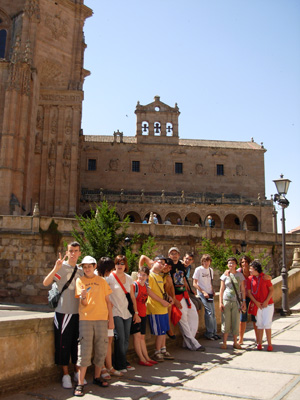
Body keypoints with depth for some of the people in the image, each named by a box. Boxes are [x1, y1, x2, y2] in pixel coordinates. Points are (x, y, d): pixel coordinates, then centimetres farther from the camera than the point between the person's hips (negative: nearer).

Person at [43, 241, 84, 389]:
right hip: (64, 311, -5)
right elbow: (45, 283, -19)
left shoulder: (80, 271, 12)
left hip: (78, 312, 5)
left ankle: (77, 372, 25)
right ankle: (65, 375, 15)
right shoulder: (61, 267, -5)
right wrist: (56, 268, -30)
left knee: (77, 343, 12)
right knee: (63, 344, 2)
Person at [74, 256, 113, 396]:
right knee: (84, 350, -6)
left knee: (101, 350, 7)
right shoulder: (80, 281, 4)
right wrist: (83, 297, -26)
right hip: (85, 319, -2)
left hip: (101, 319, 2)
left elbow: (107, 301, 11)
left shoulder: (102, 281, 8)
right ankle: (80, 384, 0)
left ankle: (97, 377, 25)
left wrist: (111, 319, 6)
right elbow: (83, 304, -3)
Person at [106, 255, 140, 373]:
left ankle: (123, 363, 22)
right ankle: (120, 364, 6)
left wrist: (136, 313, 13)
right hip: (115, 313, -5)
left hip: (126, 312, 5)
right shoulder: (110, 277, -7)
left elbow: (132, 297, 14)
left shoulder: (129, 278, 9)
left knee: (126, 340, 7)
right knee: (120, 338, -9)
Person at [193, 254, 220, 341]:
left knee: (213, 313, 7)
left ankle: (213, 332, 17)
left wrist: (213, 291, 4)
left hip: (209, 293, 6)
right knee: (209, 312, -11)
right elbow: (195, 284, -9)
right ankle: (209, 333, -1)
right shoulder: (198, 270, -7)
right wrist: (203, 292, -15)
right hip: (202, 293, -6)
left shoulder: (210, 270, 13)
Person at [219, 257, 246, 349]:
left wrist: (244, 301, 2)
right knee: (226, 322, 0)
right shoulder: (225, 275, 5)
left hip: (236, 301, 1)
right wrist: (220, 302, -1)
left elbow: (242, 289, 8)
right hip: (226, 301, -1)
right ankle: (224, 343, 8)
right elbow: (222, 289, 5)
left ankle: (235, 342, 16)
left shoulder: (240, 275, 7)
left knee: (236, 322, 4)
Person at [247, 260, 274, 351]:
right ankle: (259, 343, 12)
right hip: (257, 305, 3)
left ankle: (269, 344, 5)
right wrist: (256, 302, -7)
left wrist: (266, 301, -10)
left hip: (267, 304, -2)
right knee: (259, 325, 7)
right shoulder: (250, 279, 1)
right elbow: (249, 292, 3)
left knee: (266, 324, -5)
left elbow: (271, 290, -3)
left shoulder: (265, 278, -6)